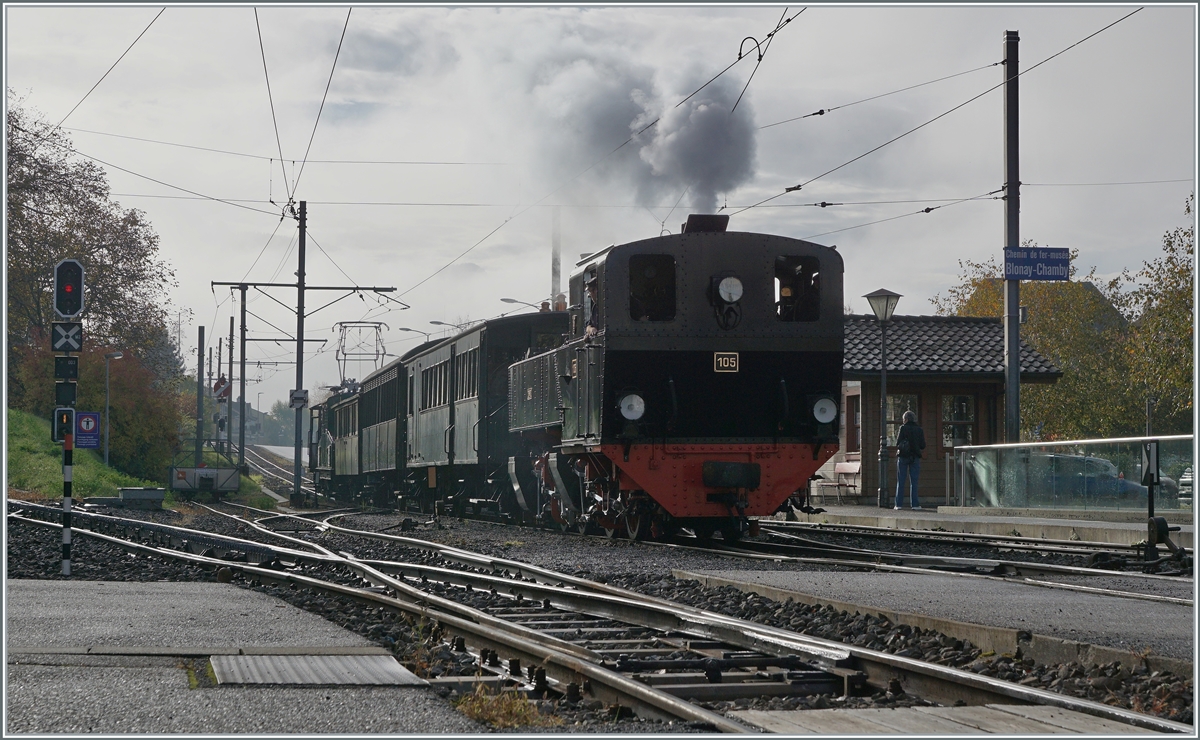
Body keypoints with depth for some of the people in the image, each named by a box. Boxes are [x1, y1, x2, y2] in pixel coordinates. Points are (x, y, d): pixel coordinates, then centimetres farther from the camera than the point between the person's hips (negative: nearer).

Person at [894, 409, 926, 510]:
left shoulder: (903, 428, -6)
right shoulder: (919, 430, 2)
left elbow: (898, 443, -9)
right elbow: (923, 446, 4)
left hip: (903, 456, -2)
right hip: (915, 457, 2)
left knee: (900, 481, 3)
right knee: (914, 481, 4)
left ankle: (898, 504, 1)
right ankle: (914, 504, 0)